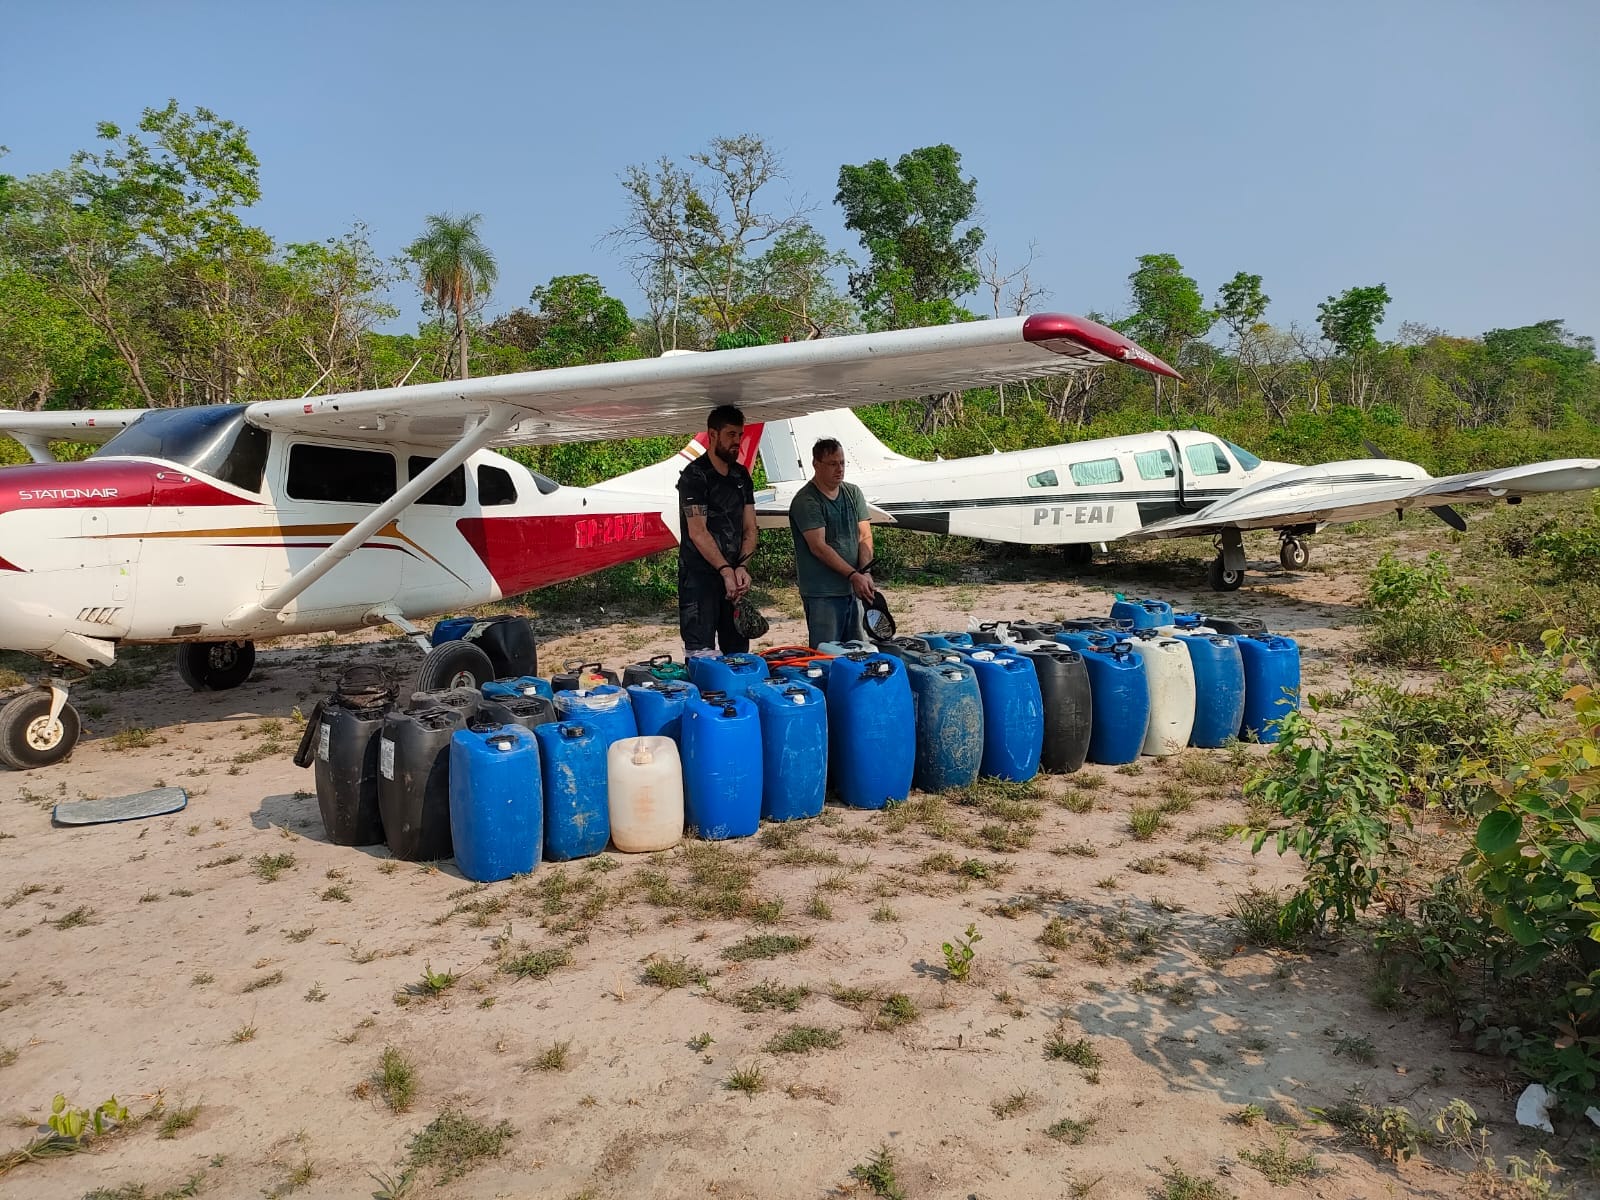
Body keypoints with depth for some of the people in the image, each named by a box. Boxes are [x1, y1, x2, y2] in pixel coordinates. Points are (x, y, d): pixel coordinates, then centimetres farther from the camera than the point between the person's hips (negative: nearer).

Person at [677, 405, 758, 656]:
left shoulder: (742, 476, 14)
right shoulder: (694, 475, -7)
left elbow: (749, 529, 9)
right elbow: (697, 532, -16)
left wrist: (741, 567, -9)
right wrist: (726, 571, -23)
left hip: (734, 576, 7)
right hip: (699, 577, -7)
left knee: (738, 653, 9)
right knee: (701, 653, -9)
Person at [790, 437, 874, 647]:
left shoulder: (853, 493, 11)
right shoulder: (805, 502, -10)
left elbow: (865, 536, 6)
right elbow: (819, 547, -17)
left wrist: (865, 572, -11)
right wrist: (853, 575, -22)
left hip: (854, 590, 7)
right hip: (822, 593, -7)